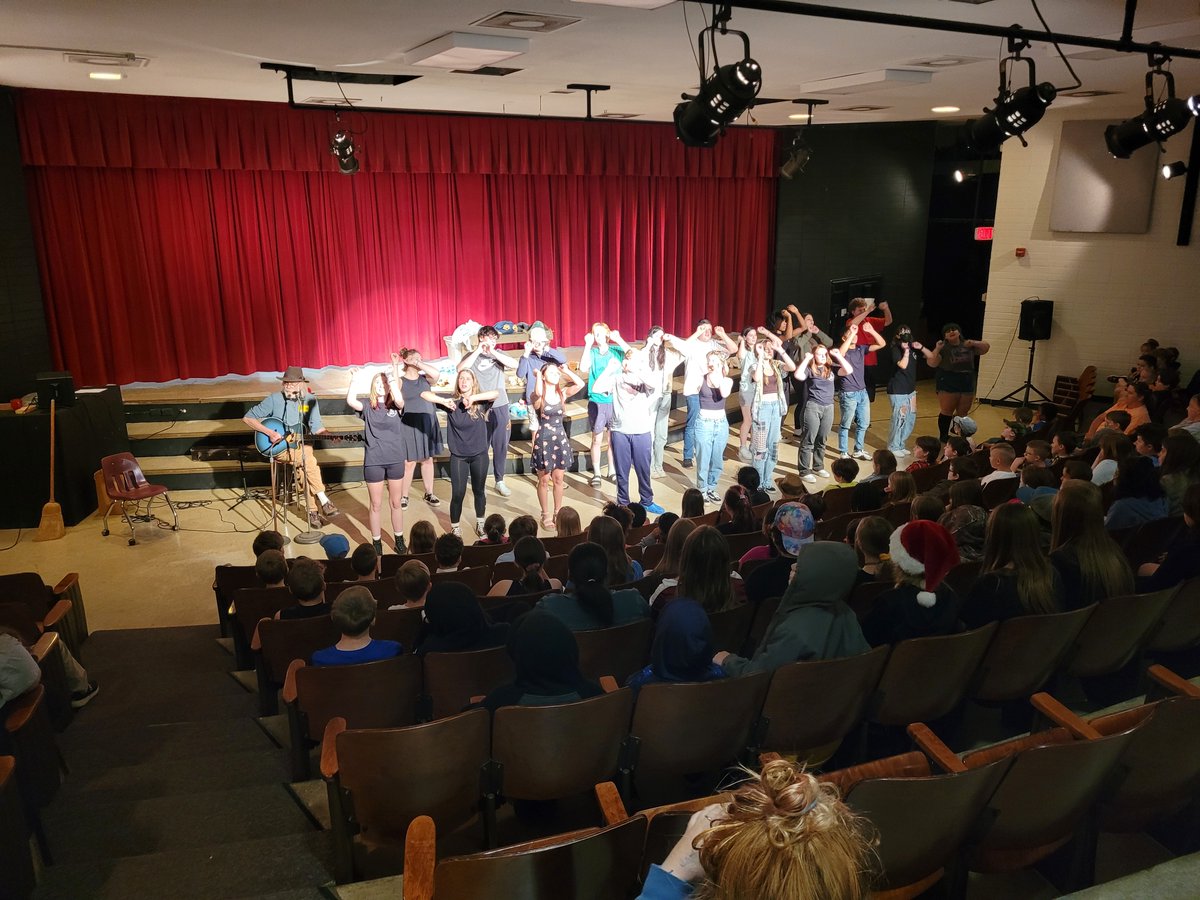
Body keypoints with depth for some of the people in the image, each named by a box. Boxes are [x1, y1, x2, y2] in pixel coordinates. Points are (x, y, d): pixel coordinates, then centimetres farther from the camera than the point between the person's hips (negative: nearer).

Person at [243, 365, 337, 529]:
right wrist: (269, 432, -17)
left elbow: (317, 427, 1)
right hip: (280, 448, -3)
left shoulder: (310, 400, 2)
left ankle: (312, 511, -14)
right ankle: (323, 501, -18)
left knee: (306, 470, -26)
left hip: (302, 445, 3)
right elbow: (248, 418, -7)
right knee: (310, 461, -28)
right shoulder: (274, 399, -8)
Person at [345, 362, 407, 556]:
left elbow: (399, 400, -23)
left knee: (396, 503, 12)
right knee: (375, 505, 8)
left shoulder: (395, 407, 1)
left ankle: (399, 540, 25)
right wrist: (353, 378, -22)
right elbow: (350, 401, -20)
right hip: (373, 462, -1)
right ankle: (376, 542, 20)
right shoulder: (368, 407, 0)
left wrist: (394, 376, -24)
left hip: (395, 460, 1)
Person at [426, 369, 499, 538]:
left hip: (479, 454, 1)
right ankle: (455, 527, 20)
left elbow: (496, 393, -26)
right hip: (458, 456, -1)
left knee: (479, 491, 17)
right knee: (458, 494, 2)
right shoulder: (452, 402, -6)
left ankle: (480, 523, 36)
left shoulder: (481, 402, -7)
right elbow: (424, 394, -11)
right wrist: (443, 401, -27)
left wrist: (473, 397, -32)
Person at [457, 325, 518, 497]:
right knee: (481, 447, 3)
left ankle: (500, 481, 22)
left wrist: (493, 352, -13)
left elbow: (514, 365, -10)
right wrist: (478, 351, -14)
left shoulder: (499, 355, 8)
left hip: (500, 407, 2)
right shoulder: (471, 355, 4)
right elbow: (461, 369, -16)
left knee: (501, 446, 9)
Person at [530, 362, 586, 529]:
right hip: (543, 440, -3)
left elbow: (580, 384, -12)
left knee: (558, 480, 11)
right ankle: (546, 515, 19)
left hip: (560, 439, 4)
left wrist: (566, 371, -6)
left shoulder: (562, 393, 3)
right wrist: (537, 375, -18)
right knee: (544, 480, 7)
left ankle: (557, 513, 24)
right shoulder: (537, 396, -9)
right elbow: (538, 392, -34)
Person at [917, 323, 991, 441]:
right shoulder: (943, 348, -8)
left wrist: (974, 343, -4)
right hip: (948, 384, -5)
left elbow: (986, 347, 14)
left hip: (967, 383, 5)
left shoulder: (968, 345, 8)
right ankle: (943, 436, 13)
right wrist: (937, 349, -26)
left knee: (962, 413, 11)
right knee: (947, 412, 1)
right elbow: (932, 364, -14)